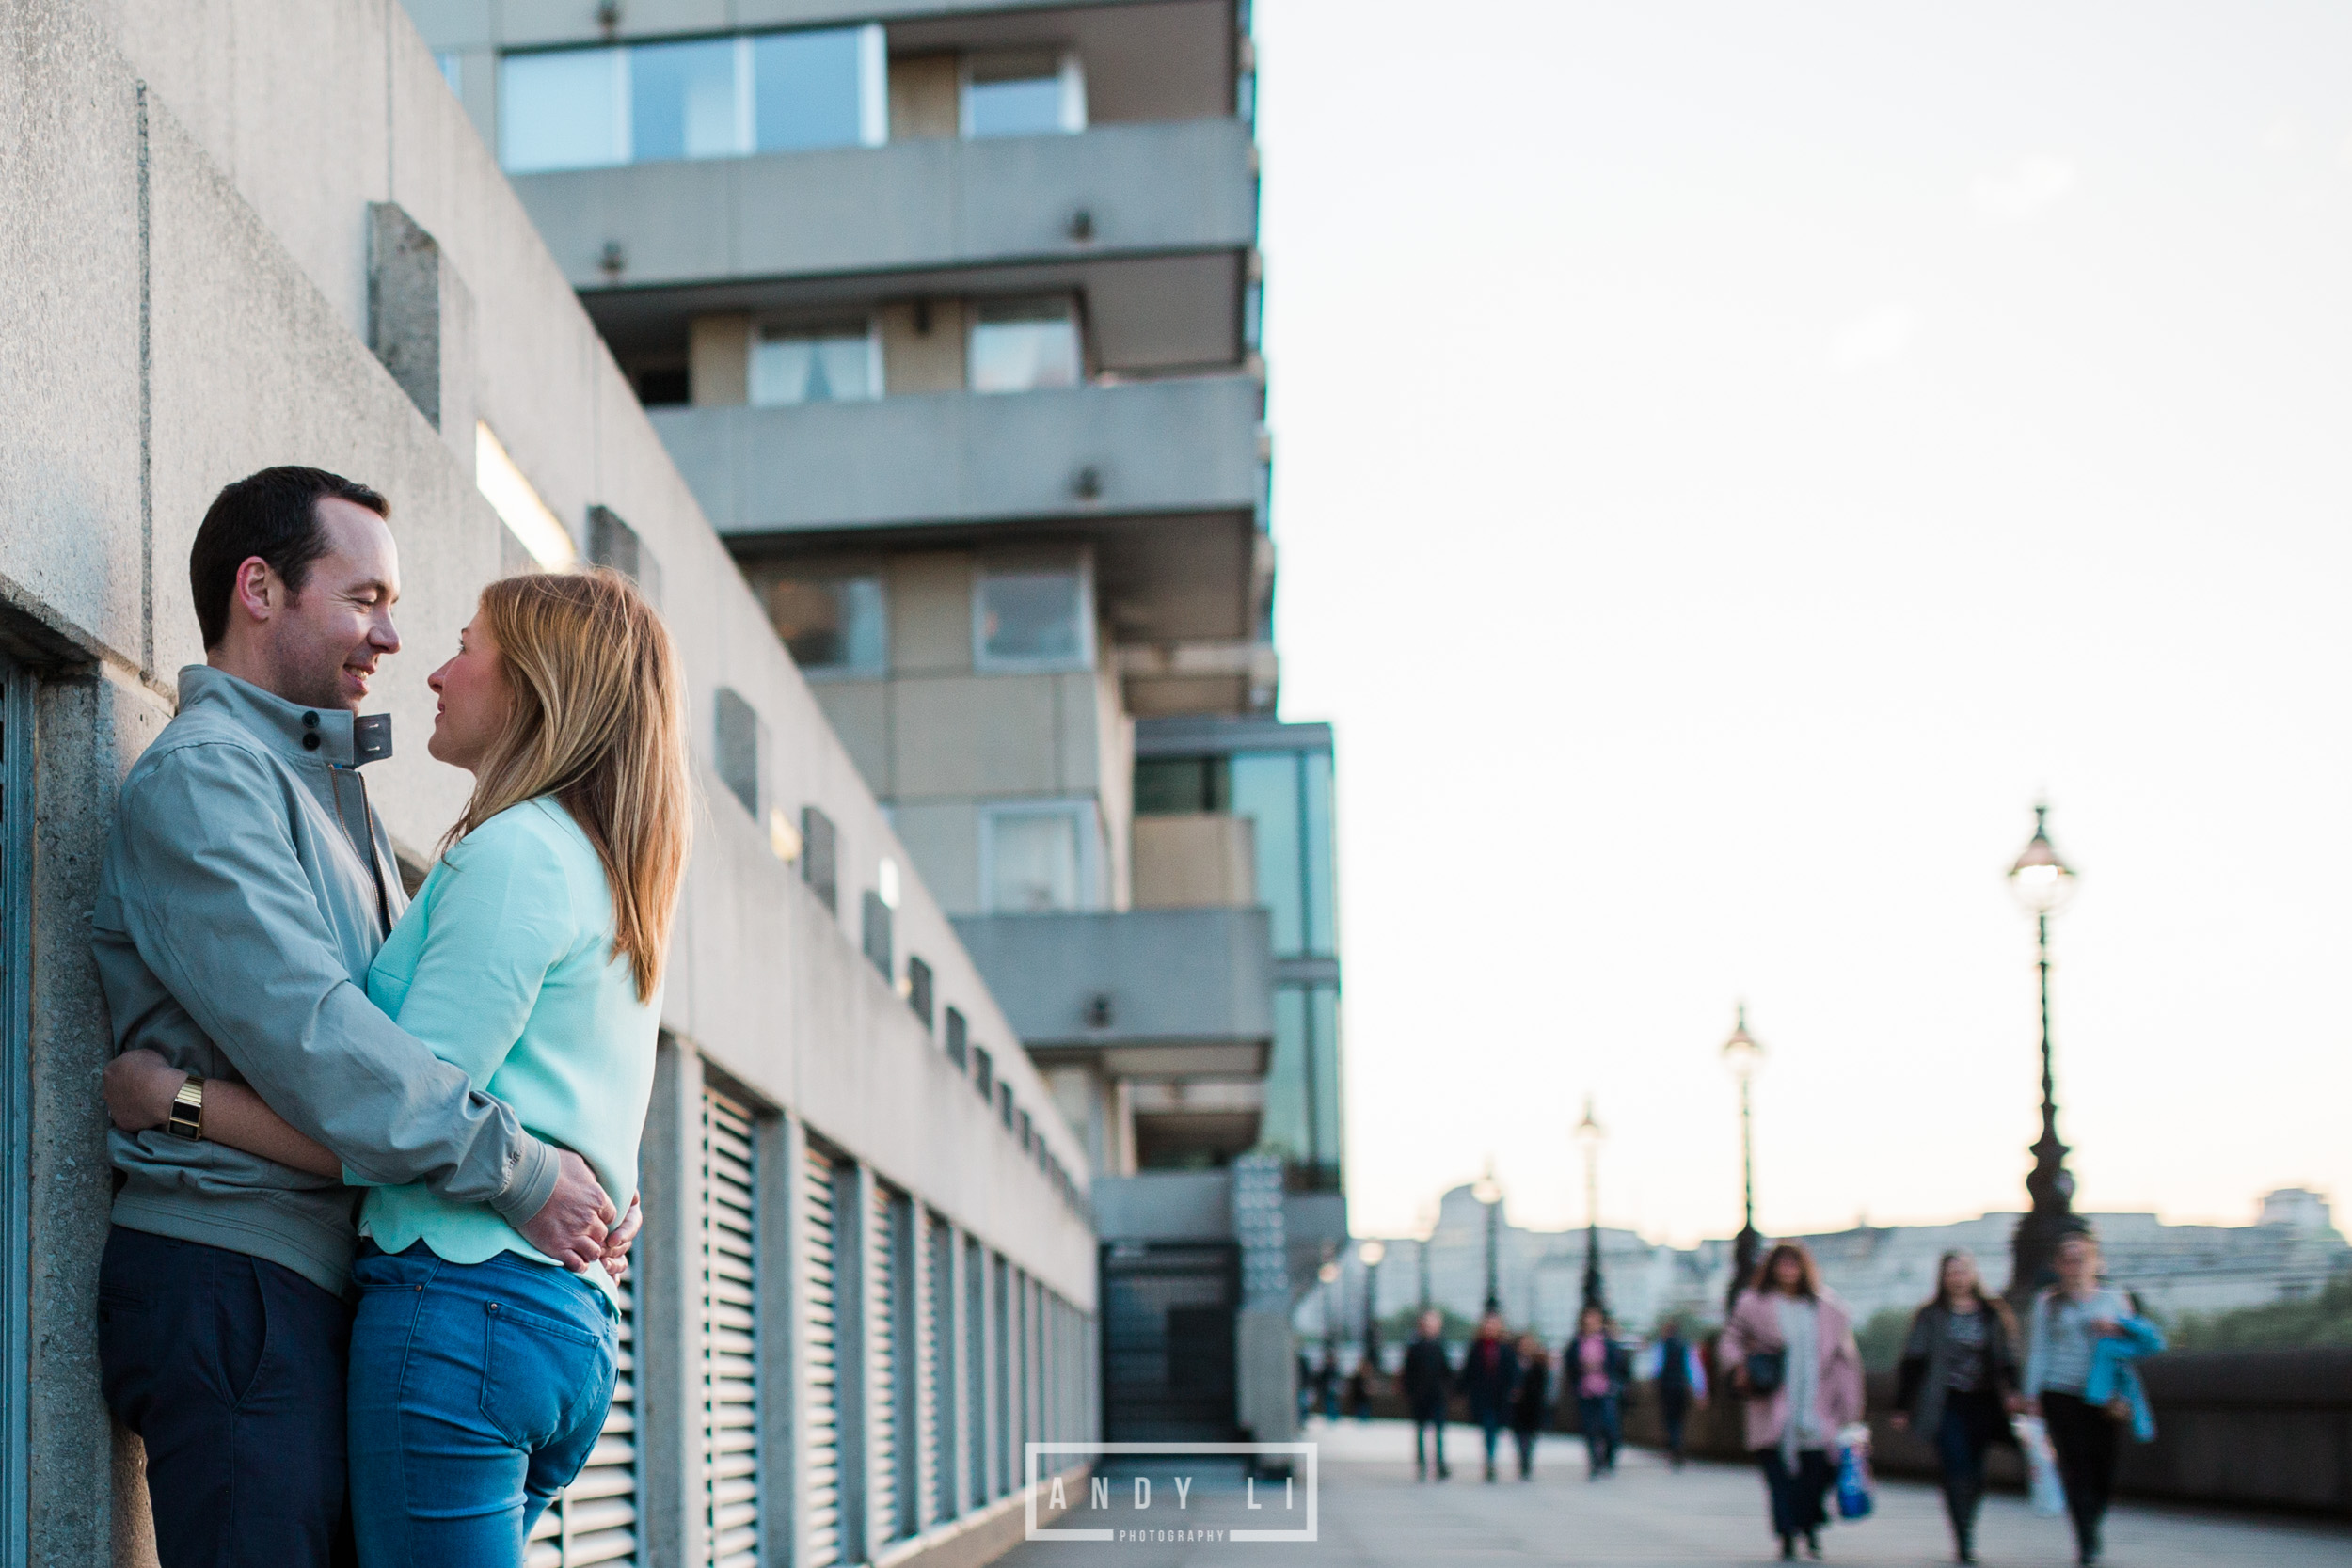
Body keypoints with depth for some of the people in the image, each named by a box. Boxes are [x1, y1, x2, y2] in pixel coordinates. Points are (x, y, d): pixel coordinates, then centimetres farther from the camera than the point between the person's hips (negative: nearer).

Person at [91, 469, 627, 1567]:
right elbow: (305, 1035, -20)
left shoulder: (332, 788, 24)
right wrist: (518, 1173, -18)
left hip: (319, 1287, 10)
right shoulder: (200, 776, -8)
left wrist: (582, 1177, 6)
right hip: (229, 1275, -10)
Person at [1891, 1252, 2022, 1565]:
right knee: (1958, 1472, -13)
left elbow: (2006, 1359, 10)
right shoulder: (1929, 1318, 6)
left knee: (1975, 1477, 4)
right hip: (1946, 1406, -2)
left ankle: (1965, 1538, 21)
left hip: (1982, 1405, 2)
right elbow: (1912, 1363, 5)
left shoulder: (1993, 1314, 11)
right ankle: (1964, 1542, -13)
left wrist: (2011, 1392, -8)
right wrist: (1901, 1408, 1)